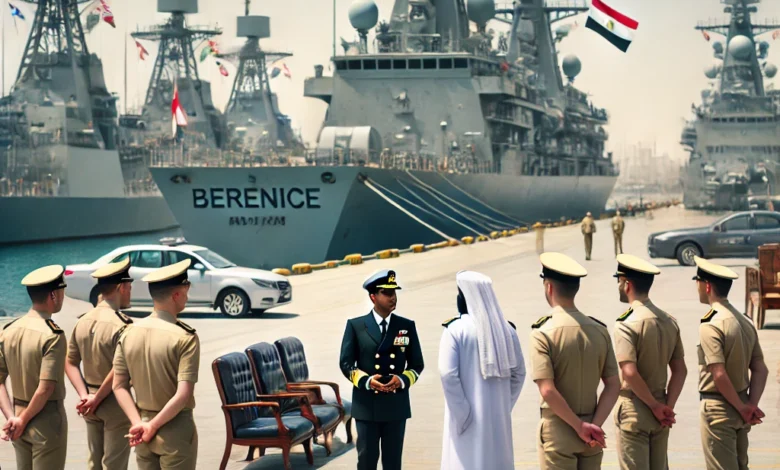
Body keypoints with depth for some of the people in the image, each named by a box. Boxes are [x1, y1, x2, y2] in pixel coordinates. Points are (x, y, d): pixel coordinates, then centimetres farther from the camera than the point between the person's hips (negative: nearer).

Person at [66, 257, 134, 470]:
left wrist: (85, 396, -2)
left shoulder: (83, 321, 4)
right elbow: (118, 371, -25)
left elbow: (70, 363, 5)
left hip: (91, 406, 7)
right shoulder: (121, 324, -19)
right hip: (115, 403, -7)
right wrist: (96, 399, -13)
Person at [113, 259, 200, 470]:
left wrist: (139, 423, -4)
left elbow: (119, 386, 1)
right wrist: (153, 426, -13)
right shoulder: (185, 337, -17)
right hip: (175, 429, -5)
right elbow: (183, 395, -22)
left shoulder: (129, 333, 0)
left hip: (142, 429, 6)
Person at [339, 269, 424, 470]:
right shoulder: (355, 326, 1)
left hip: (396, 404, 2)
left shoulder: (407, 326, 6)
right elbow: (346, 363, 0)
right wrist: (366, 381, -17)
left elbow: (417, 364, 8)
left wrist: (402, 380, -12)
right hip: (366, 404, -2)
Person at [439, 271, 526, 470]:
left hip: (468, 416, -4)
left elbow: (448, 374, -18)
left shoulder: (456, 329, -11)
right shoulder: (506, 329, 4)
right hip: (498, 416, 5)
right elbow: (518, 373, 8)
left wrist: (462, 413, -11)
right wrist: (504, 406, 12)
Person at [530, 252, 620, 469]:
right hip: (591, 438, 5)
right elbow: (613, 386, -1)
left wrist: (581, 427, -14)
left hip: (557, 430, -5)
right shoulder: (599, 330, 3)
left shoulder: (543, 333, -13)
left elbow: (548, 391, -20)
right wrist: (594, 425, -7)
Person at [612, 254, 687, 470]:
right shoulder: (669, 321, 7)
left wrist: (656, 406, -14)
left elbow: (630, 373, -24)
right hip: (659, 414, 7)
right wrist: (668, 405, 1)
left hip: (633, 411, -7)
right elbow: (680, 370, 6)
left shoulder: (626, 324, -15)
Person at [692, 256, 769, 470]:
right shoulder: (744, 321, 8)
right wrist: (751, 405, 0)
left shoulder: (711, 325, -18)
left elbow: (719, 375, -23)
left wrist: (743, 408, -13)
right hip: (738, 409, 8)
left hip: (718, 409, -8)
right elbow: (760, 370, 7)